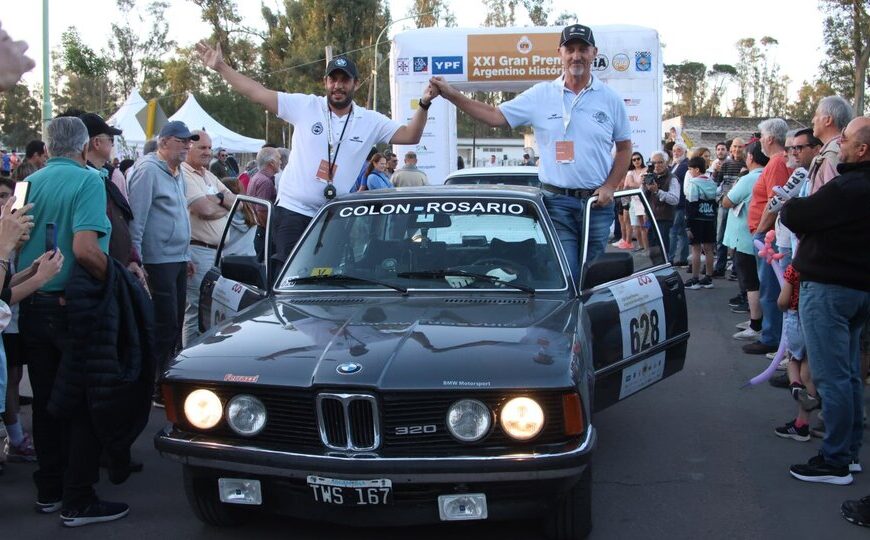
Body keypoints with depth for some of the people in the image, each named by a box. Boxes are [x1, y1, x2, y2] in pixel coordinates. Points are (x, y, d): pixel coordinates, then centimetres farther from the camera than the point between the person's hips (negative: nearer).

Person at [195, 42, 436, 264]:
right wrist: (220, 67, -8)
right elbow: (258, 93, -3)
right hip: (292, 211, -2)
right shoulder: (305, 106, -2)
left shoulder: (371, 121, 3)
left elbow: (410, 135, -2)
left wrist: (424, 105, -19)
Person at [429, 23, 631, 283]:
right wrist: (452, 95, -10)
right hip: (557, 201, -1)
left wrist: (609, 187, -2)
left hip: (597, 203, 1)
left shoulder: (610, 98, 5)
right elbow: (495, 116, -1)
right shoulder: (541, 95, 3)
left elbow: (624, 147, 11)